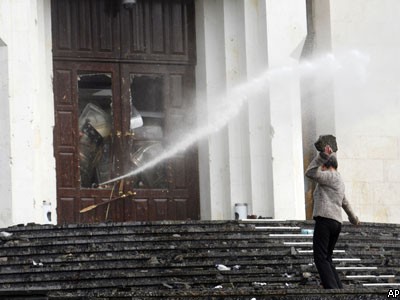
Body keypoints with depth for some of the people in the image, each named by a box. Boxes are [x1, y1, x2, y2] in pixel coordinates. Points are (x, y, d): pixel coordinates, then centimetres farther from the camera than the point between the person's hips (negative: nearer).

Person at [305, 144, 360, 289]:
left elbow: (310, 173, -15)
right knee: (327, 259, 12)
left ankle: (332, 289, -23)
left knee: (320, 258, -12)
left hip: (325, 220, -9)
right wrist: (353, 218, 58)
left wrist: (322, 156, -15)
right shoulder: (339, 182, 27)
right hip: (337, 223, 9)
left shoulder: (330, 176, -1)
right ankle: (339, 290, 2)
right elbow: (345, 203, 43)